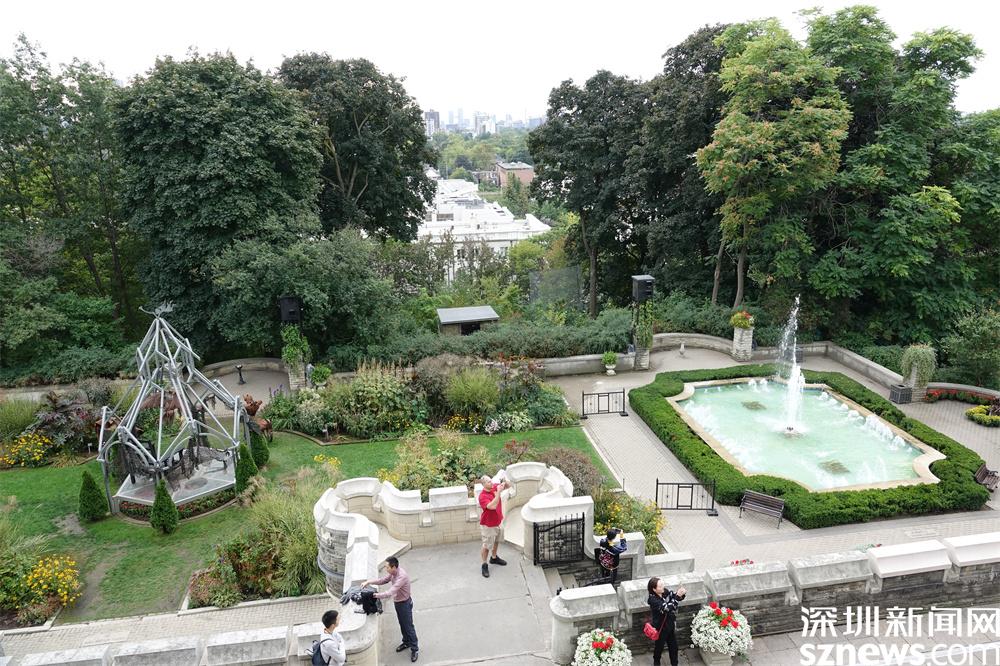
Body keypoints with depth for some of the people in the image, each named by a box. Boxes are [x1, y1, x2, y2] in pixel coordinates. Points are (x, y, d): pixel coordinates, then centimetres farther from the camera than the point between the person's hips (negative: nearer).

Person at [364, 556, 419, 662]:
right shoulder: (393, 572, -9)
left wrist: (374, 595, -36)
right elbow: (383, 580, 6)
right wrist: (369, 582, -6)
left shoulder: (402, 576, -37)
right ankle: (406, 642, 45)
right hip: (397, 602, 8)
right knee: (402, 625, 25)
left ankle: (414, 649, 21)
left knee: (408, 626, 6)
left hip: (404, 603, -8)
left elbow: (389, 593, -39)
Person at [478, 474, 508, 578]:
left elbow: (508, 486, 1)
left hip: (497, 521, 7)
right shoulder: (482, 496, -30)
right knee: (487, 545, 4)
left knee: (496, 541, 25)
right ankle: (484, 565, 20)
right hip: (488, 524, -7)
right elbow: (493, 506, -42)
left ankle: (494, 558, 46)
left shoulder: (495, 487, -11)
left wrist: (504, 482, -22)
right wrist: (498, 492, -42)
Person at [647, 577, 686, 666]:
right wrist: (677, 596, -43)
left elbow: (674, 596, -2)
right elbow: (668, 608, -39)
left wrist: (682, 594, -26)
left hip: (670, 624, 5)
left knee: (673, 646, 19)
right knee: (659, 645, 19)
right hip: (660, 627, -5)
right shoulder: (653, 599, -32)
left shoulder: (665, 591, -13)